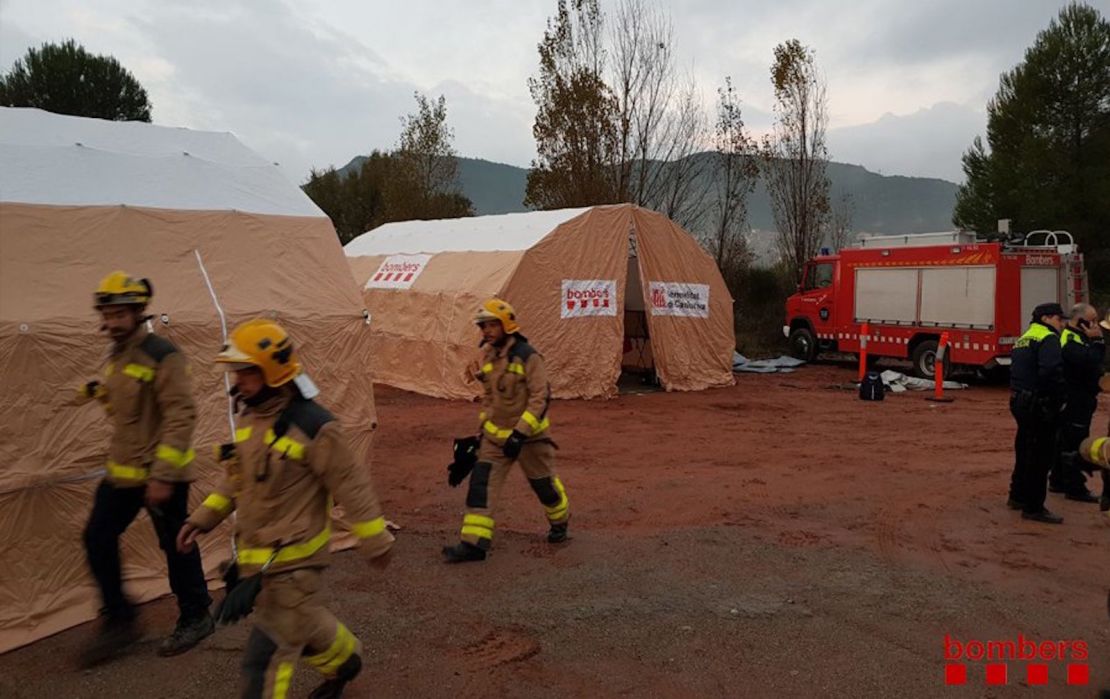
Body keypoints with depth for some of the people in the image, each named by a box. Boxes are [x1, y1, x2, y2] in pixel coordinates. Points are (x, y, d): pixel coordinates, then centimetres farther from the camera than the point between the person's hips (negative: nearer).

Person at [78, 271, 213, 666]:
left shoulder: (161, 356, -18)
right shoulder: (117, 356, 9)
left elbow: (180, 416, -22)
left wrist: (162, 476, -23)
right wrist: (101, 394, 2)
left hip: (160, 475, -8)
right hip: (122, 472, 8)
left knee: (175, 545, 4)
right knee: (98, 539, 8)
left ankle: (195, 619, 23)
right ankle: (118, 622, 22)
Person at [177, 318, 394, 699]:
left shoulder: (311, 425, -21)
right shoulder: (249, 417, 4)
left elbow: (351, 485, -15)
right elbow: (236, 479, 18)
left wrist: (375, 541, -8)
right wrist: (202, 518, 12)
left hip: (293, 559, -8)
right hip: (255, 555, 8)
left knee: (264, 658, -3)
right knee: (302, 623, 25)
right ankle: (344, 660, 52)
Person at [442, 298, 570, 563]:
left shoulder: (527, 356, -18)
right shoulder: (489, 357, 4)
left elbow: (540, 398, -21)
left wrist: (520, 433, -26)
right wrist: (482, 429, 17)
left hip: (530, 436, -5)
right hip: (495, 435, 6)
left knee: (544, 483, 12)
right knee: (481, 484, -7)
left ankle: (560, 522, 40)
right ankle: (473, 543, -4)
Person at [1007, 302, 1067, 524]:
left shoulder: (1024, 338, 17)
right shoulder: (1048, 339, -13)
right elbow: (1052, 371, -27)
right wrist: (1059, 400, -17)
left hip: (1019, 400, 10)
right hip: (1039, 406, -10)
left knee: (1025, 451, 20)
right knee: (1041, 456, -2)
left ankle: (1017, 496, 31)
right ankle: (1033, 508, 2)